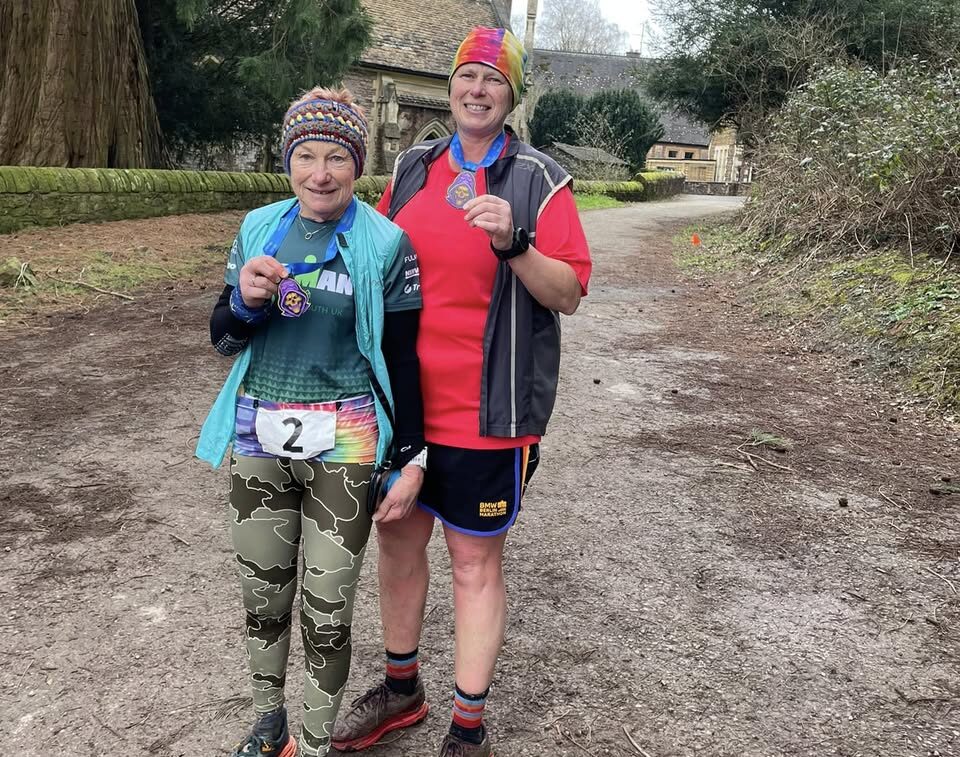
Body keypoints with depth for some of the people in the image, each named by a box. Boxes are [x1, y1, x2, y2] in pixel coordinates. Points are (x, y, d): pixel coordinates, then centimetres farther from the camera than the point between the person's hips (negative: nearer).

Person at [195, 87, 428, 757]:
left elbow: (402, 361, -4)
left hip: (343, 448, -4)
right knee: (263, 596, 17)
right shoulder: (259, 229, 3)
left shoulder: (385, 244, -8)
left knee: (326, 613, 3)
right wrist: (245, 301, -13)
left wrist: (412, 459, -6)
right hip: (260, 439, 4)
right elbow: (224, 339, 9)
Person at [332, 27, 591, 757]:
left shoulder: (539, 179, -5)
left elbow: (570, 293, -10)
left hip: (486, 412, -5)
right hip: (404, 401, 5)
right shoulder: (412, 167, 8)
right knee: (397, 539, 16)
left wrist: (514, 243, -26)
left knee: (475, 563, 5)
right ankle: (401, 688, 38)